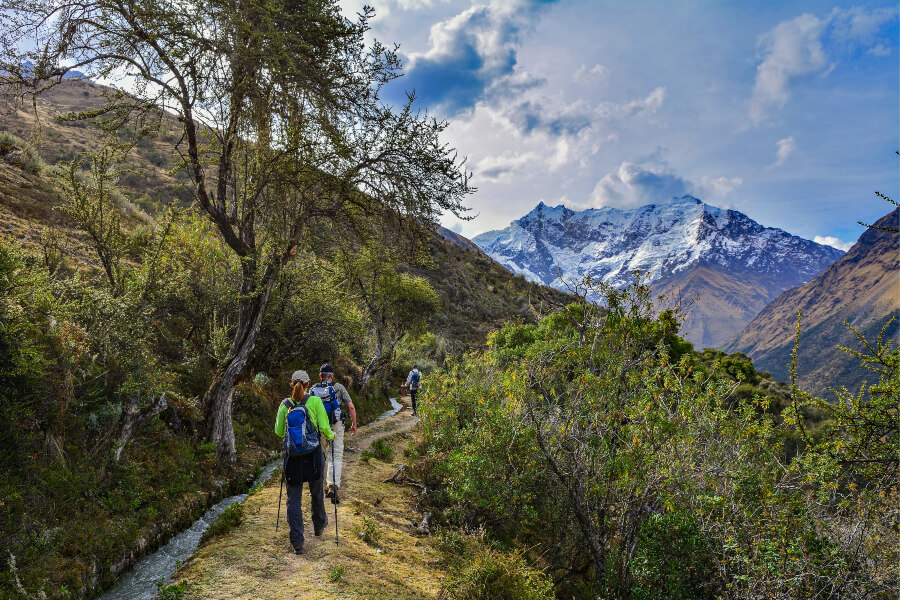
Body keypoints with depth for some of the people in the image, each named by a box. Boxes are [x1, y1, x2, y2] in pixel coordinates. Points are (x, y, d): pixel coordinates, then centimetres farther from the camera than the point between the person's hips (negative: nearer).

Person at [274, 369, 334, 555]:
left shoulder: (284, 404, 0)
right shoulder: (314, 401, -7)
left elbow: (279, 432, 6)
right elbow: (324, 428, -10)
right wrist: (331, 436, 11)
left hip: (292, 455, 1)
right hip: (313, 454, -1)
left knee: (293, 499, 6)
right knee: (317, 493, 21)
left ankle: (297, 543, 3)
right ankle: (319, 525, 42)